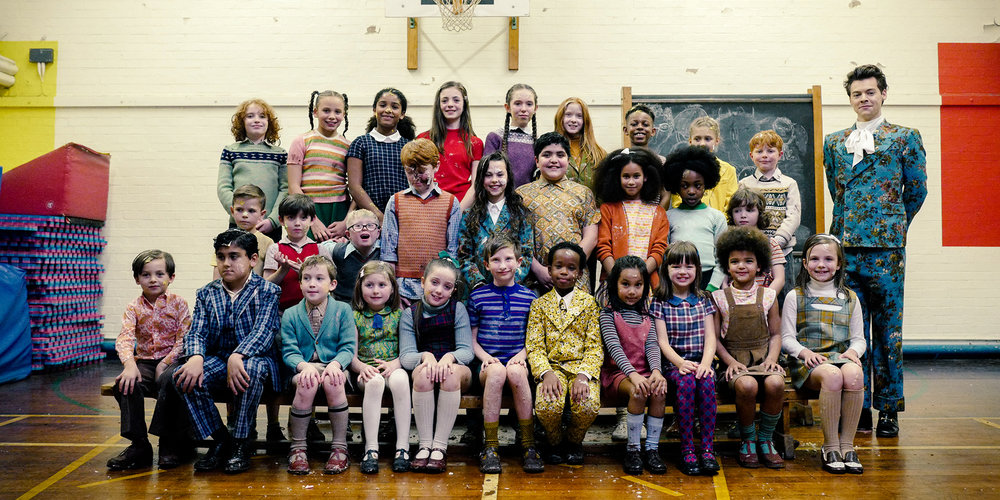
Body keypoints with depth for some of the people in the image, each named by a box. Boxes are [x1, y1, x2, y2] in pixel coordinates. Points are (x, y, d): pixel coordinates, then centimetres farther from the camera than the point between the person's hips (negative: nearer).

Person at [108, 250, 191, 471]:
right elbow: (124, 338, -10)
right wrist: (129, 364, -29)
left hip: (171, 359, -3)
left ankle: (171, 444, -20)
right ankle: (139, 444, -14)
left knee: (168, 380, -35)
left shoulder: (178, 303, 1)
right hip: (144, 361, 3)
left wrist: (165, 363, -17)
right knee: (124, 384, -27)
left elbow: (183, 339, -5)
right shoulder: (134, 307, 6)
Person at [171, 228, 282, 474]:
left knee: (251, 368, -39)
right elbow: (196, 332, 0)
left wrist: (237, 356, -37)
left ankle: (241, 442, -20)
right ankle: (220, 439, -10)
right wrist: (196, 357, -25)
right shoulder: (207, 293, 11)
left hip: (254, 358, -4)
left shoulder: (267, 291, -1)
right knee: (184, 376, -26)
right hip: (217, 361, 4)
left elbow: (264, 331, -16)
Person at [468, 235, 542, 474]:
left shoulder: (529, 297, 10)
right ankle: (491, 446, -26)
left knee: (515, 371, -35)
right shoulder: (478, 297, 9)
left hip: (517, 360, 0)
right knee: (497, 371, -35)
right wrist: (485, 357, -9)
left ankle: (528, 445, -23)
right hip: (487, 362, 0)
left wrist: (522, 355, -8)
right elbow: (471, 339, 10)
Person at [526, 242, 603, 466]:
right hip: (552, 366, 0)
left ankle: (574, 441, 7)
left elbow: (594, 347, 1)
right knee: (546, 405, -31)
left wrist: (583, 375, -16)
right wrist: (546, 373, -18)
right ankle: (554, 442, 6)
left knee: (589, 405, -30)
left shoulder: (589, 303, 8)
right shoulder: (539, 304, 9)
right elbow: (534, 347, 1)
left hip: (582, 366, 0)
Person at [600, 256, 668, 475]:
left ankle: (652, 447, -13)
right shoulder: (608, 314, -1)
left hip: (644, 372, 4)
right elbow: (614, 347, -15)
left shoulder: (646, 316, 13)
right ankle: (632, 448, -16)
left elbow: (652, 346, 2)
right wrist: (633, 375, -29)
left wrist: (656, 371, -20)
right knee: (638, 392, -32)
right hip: (617, 373, -4)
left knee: (659, 390, -27)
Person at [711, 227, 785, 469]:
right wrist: (730, 361, -10)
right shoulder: (719, 298, 4)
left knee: (775, 383, -31)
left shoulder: (768, 296, 9)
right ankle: (747, 440, -6)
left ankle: (765, 439, -5)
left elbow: (775, 333, 13)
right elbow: (715, 337, 3)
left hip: (763, 357, 2)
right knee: (747, 385, -34)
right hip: (735, 360, -2)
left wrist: (771, 358, -4)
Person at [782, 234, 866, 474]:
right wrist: (804, 351, -14)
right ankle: (830, 447, -23)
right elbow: (787, 337, 6)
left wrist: (853, 351, -5)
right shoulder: (795, 296, 10)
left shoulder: (850, 298, 18)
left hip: (842, 357, 2)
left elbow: (858, 337, 18)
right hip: (807, 363, -2)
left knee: (854, 374, -34)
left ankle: (847, 444, -21)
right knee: (832, 375, -36)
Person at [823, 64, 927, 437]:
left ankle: (888, 409, 13)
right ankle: (858, 408, 14)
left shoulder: (905, 137, 7)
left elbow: (917, 190, 11)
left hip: (887, 250, -2)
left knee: (887, 329, 2)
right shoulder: (834, 142, 14)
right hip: (845, 248, 3)